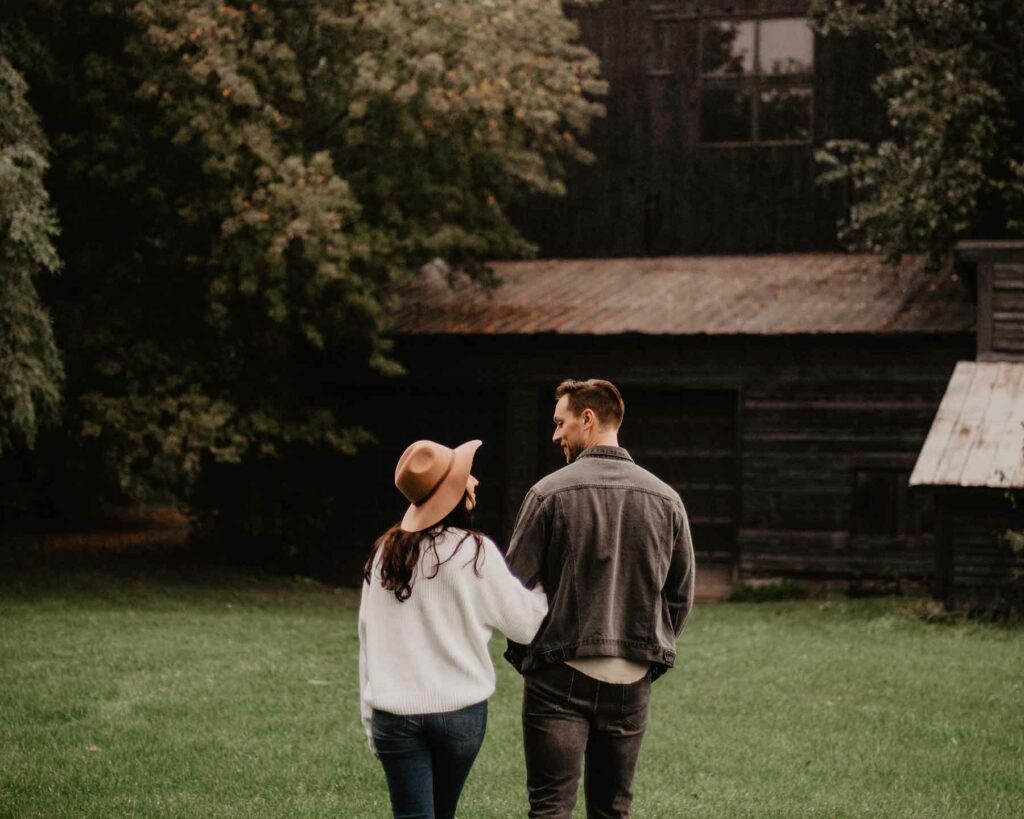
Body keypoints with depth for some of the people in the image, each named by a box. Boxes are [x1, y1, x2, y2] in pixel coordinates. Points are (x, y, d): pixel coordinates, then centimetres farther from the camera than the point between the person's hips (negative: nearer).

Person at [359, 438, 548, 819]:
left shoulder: (385, 552, 4)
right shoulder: (475, 552, -9)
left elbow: (368, 637, 7)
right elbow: (526, 623, -3)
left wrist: (370, 717, 14)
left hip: (394, 712, 2)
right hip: (459, 709, -2)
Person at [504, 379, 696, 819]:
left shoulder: (550, 492, -7)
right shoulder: (665, 499, 5)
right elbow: (681, 595, 9)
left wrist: (523, 652, 7)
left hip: (560, 677, -4)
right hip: (631, 682, 4)